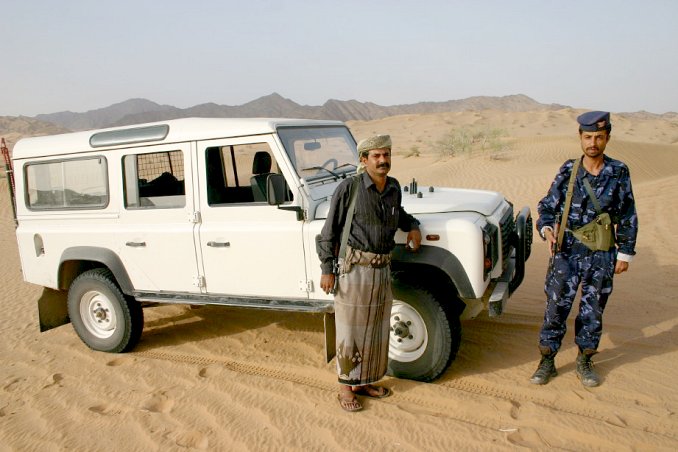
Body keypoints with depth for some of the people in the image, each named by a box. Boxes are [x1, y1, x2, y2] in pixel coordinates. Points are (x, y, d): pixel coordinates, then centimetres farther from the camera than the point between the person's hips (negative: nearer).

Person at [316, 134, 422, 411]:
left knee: (376, 331, 15)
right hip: (355, 267, -6)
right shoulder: (349, 188, -11)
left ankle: (364, 382, 33)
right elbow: (330, 231, -8)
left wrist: (412, 226, 8)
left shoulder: (394, 188, 7)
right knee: (350, 331, 4)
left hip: (383, 269, 7)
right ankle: (345, 388, 20)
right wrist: (327, 269, -11)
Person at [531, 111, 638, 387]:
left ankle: (584, 362, 29)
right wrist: (547, 229, -18)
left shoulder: (619, 173, -2)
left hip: (601, 256, 1)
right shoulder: (568, 171, -2)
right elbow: (548, 206, 2)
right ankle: (547, 361, 17)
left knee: (593, 311, 11)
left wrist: (625, 253, 2)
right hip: (567, 252, 0)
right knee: (556, 308, 3)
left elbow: (627, 217, 3)